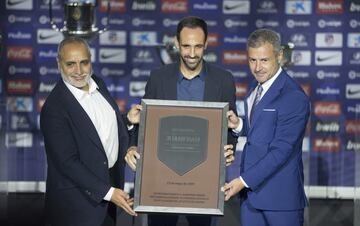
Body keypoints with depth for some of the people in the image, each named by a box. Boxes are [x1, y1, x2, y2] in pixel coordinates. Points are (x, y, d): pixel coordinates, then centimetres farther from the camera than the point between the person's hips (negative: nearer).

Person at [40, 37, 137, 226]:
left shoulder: (98, 84, 1)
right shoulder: (54, 108, -22)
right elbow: (67, 162, -22)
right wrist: (108, 192, -22)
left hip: (110, 181, 7)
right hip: (78, 199, -7)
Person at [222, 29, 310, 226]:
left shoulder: (295, 98, -18)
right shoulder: (256, 87, 10)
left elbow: (281, 150, -20)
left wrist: (244, 180, -21)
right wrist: (239, 124, -2)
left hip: (280, 194, -7)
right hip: (250, 190, 8)